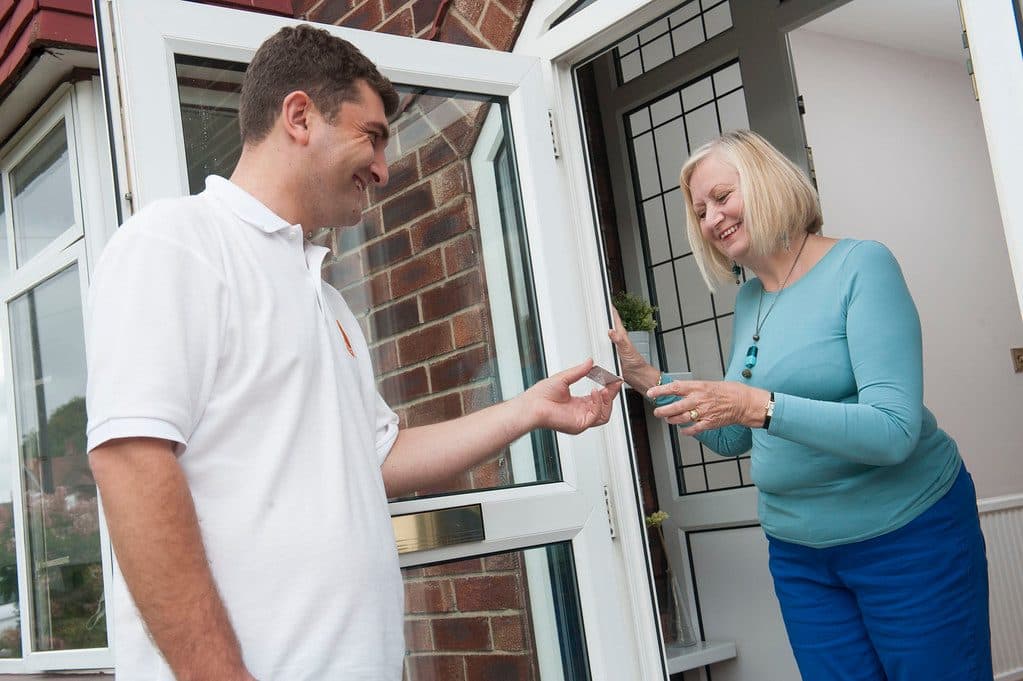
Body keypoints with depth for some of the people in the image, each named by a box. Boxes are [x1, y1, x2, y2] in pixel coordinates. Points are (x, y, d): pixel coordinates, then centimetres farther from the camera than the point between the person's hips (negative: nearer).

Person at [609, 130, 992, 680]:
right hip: (798, 550, 6)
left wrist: (758, 405, -35)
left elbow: (894, 431, -24)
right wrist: (643, 376, 1)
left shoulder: (861, 266, -14)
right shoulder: (749, 300, 7)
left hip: (907, 535, -6)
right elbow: (731, 438, 12)